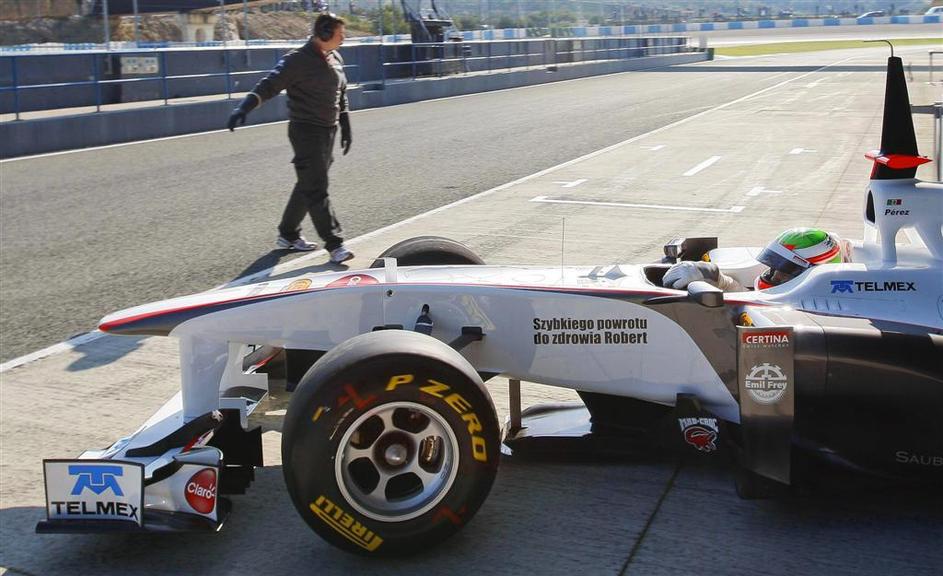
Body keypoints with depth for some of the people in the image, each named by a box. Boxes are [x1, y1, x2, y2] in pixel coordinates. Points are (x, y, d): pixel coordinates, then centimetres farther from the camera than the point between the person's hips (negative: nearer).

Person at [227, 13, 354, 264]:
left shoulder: (336, 58, 12)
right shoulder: (298, 60, -13)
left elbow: (341, 96, 22)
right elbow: (270, 85, -21)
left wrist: (345, 128, 23)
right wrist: (244, 107, -35)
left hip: (328, 131, 9)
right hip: (306, 131, -8)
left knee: (309, 185, 14)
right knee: (316, 189, -8)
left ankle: (288, 234, 27)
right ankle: (334, 244, -9)